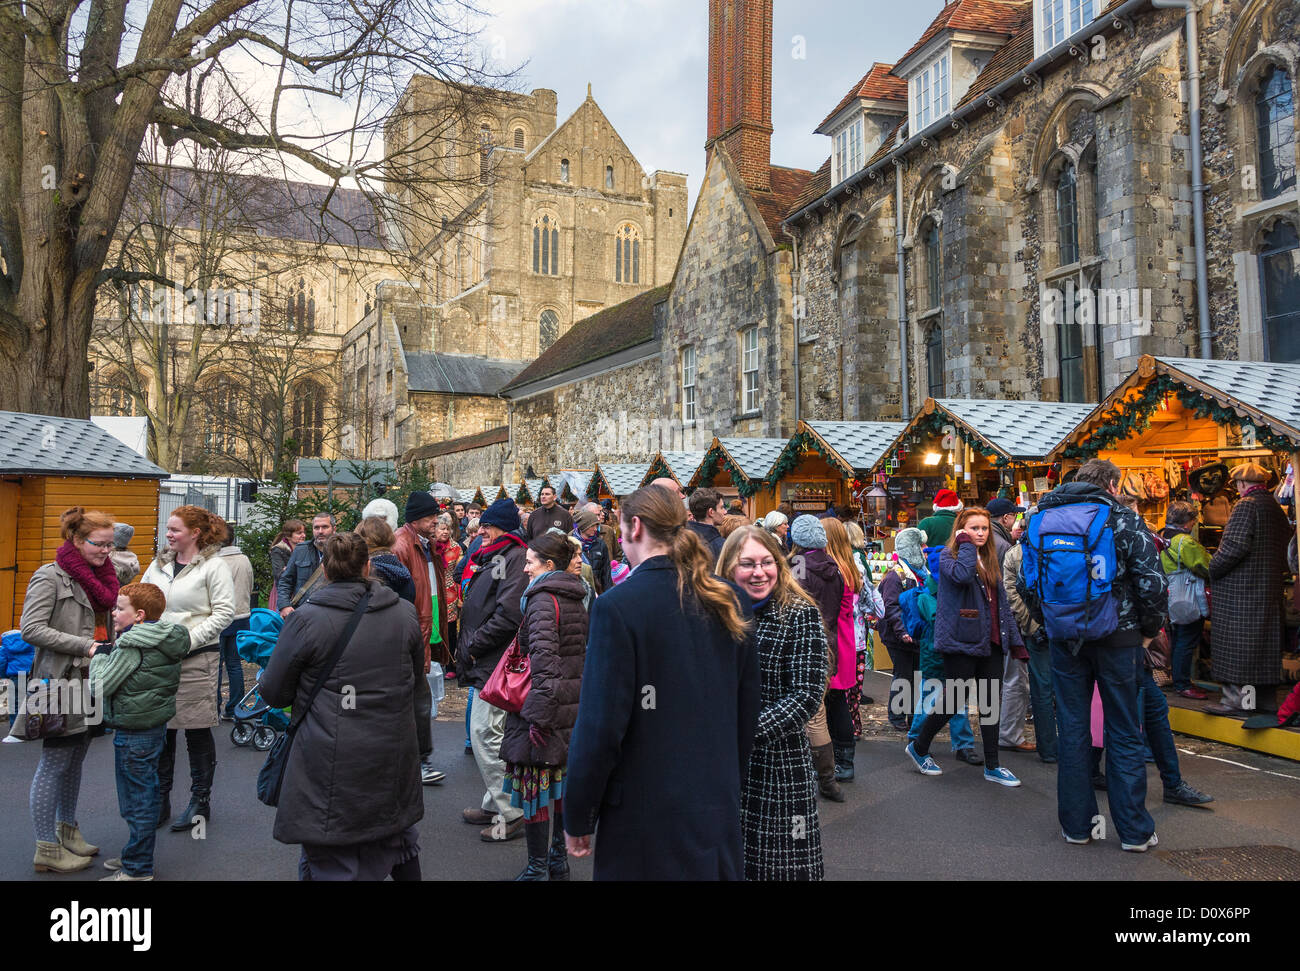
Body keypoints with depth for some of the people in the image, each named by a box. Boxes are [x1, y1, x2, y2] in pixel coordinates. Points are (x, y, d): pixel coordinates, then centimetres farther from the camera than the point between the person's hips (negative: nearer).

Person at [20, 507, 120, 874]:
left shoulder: (102, 576, 13)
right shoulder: (50, 576, -11)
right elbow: (32, 629, -18)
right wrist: (85, 646, -21)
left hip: (91, 681, 8)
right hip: (60, 681, -8)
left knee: (75, 758, 17)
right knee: (55, 763, -1)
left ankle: (67, 829, 31)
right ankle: (47, 849, 7)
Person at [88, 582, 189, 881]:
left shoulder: (131, 646, -21)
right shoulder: (163, 641, 6)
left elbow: (100, 686, -19)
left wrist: (98, 656, -5)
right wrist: (109, 653, 10)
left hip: (133, 735, -9)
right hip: (156, 725, 9)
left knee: (136, 802, 1)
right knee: (147, 795, 20)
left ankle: (136, 870, 12)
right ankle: (137, 856, 34)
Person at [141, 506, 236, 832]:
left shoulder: (214, 566, -6)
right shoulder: (159, 564, 11)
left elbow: (224, 612, -11)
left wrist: (187, 640, -17)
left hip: (197, 658, -5)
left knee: (198, 730, 4)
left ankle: (201, 801, 17)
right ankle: (160, 800, 24)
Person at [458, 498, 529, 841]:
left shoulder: (515, 558, -14)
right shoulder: (490, 557, 18)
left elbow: (508, 616, -23)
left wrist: (472, 646, -15)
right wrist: (465, 650, 13)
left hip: (496, 666, -10)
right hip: (485, 663, 10)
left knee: (486, 735, -8)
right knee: (484, 734, 16)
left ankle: (511, 815, 3)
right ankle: (495, 805, 28)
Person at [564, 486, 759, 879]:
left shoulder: (617, 606, -17)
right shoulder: (728, 601, 1)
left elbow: (600, 725, -16)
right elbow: (747, 710, 9)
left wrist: (577, 818, -5)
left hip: (647, 817, -5)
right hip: (721, 807, 6)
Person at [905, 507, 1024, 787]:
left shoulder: (990, 559, 16)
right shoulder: (948, 555, -5)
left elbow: (1001, 602, 18)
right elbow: (962, 575, -29)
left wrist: (1014, 638, 13)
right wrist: (966, 544, -16)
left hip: (990, 642, 7)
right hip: (961, 641, -7)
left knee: (991, 701, 9)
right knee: (954, 701, -1)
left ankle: (992, 766, 19)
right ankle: (918, 748, 20)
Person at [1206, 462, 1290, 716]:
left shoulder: (1246, 505, -12)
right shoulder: (1275, 508, 13)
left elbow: (1235, 545, -21)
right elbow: (1285, 545, 16)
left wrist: (1212, 570, -10)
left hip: (1240, 589, -9)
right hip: (1270, 588, 9)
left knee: (1236, 642, -5)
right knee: (1265, 639, 12)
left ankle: (1237, 697, -6)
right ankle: (1266, 696, 18)